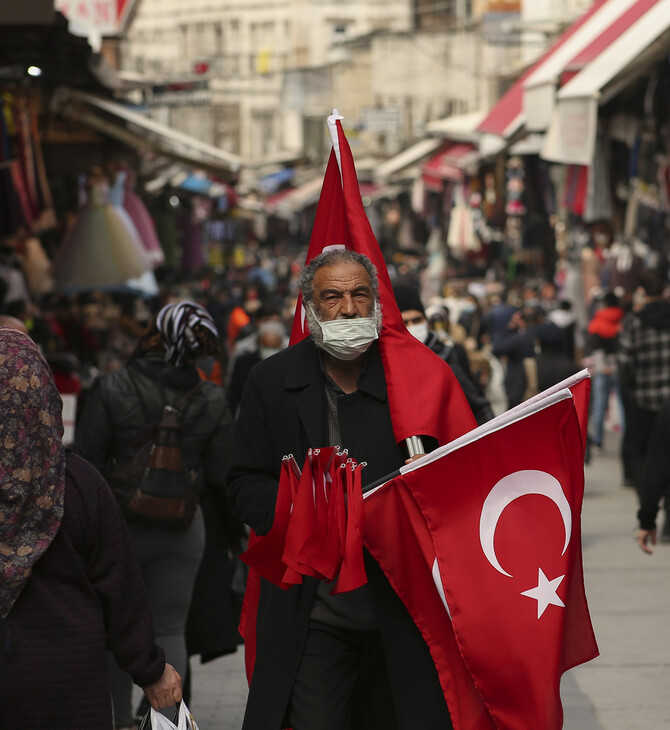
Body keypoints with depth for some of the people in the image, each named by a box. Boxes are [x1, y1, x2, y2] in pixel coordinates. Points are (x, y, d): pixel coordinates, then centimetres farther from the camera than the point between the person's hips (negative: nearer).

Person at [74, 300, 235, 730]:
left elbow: (88, 463, -9)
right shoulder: (212, 400, -6)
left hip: (121, 522, -1)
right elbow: (221, 475, -2)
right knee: (170, 628, 9)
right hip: (182, 528, 1)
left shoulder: (112, 390, -12)